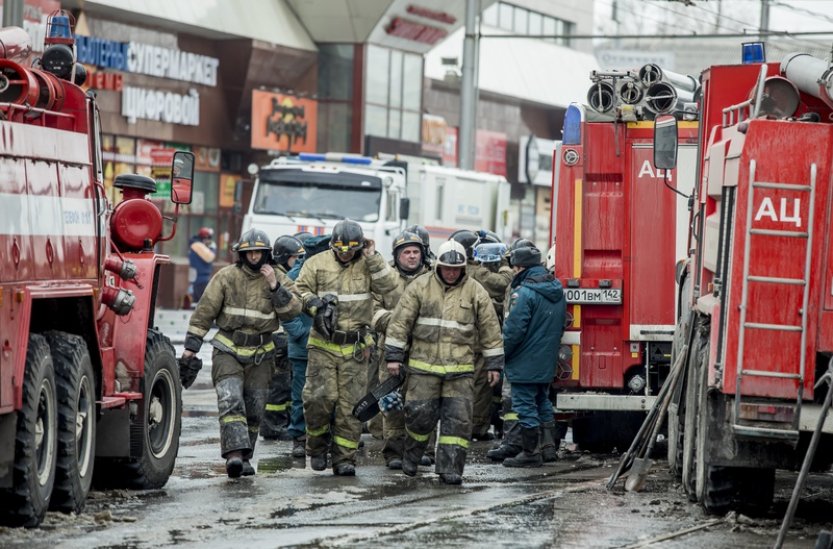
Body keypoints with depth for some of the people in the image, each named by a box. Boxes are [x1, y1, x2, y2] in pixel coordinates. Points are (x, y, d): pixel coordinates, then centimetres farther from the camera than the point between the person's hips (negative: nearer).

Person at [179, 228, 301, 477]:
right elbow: (204, 312, 1)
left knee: (254, 409, 7)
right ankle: (234, 454, -30)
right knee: (230, 400, -20)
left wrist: (275, 287, -20)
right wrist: (191, 346, -2)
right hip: (228, 351, -3)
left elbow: (292, 311, -8)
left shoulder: (278, 279, 4)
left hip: (260, 354, 3)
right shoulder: (226, 277, -1)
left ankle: (244, 458, 19)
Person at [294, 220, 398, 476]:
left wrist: (373, 258, -11)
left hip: (355, 347, 1)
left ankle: (344, 458, 7)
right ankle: (317, 446, 15)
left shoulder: (367, 265, 6)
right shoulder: (317, 263, 4)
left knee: (350, 404, 0)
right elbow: (300, 291, 5)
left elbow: (388, 285, -7)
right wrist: (315, 304, -13)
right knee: (320, 397, -9)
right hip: (323, 344, -1)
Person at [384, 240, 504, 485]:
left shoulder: (475, 292, 4)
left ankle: (450, 468, 0)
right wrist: (393, 356, -1)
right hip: (423, 366, -1)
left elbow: (490, 329, 9)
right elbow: (400, 322, 3)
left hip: (460, 369, 1)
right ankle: (412, 455, 23)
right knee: (420, 414, -2)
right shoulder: (420, 287, 2)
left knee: (458, 419, -4)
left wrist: (494, 364, 7)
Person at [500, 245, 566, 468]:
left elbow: (514, 330, -21)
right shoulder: (557, 290, 8)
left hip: (525, 364, -8)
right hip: (547, 362, 8)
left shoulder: (524, 292, -20)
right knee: (543, 403, 20)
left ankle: (530, 453, 1)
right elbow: (560, 325, 16)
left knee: (525, 407, -2)